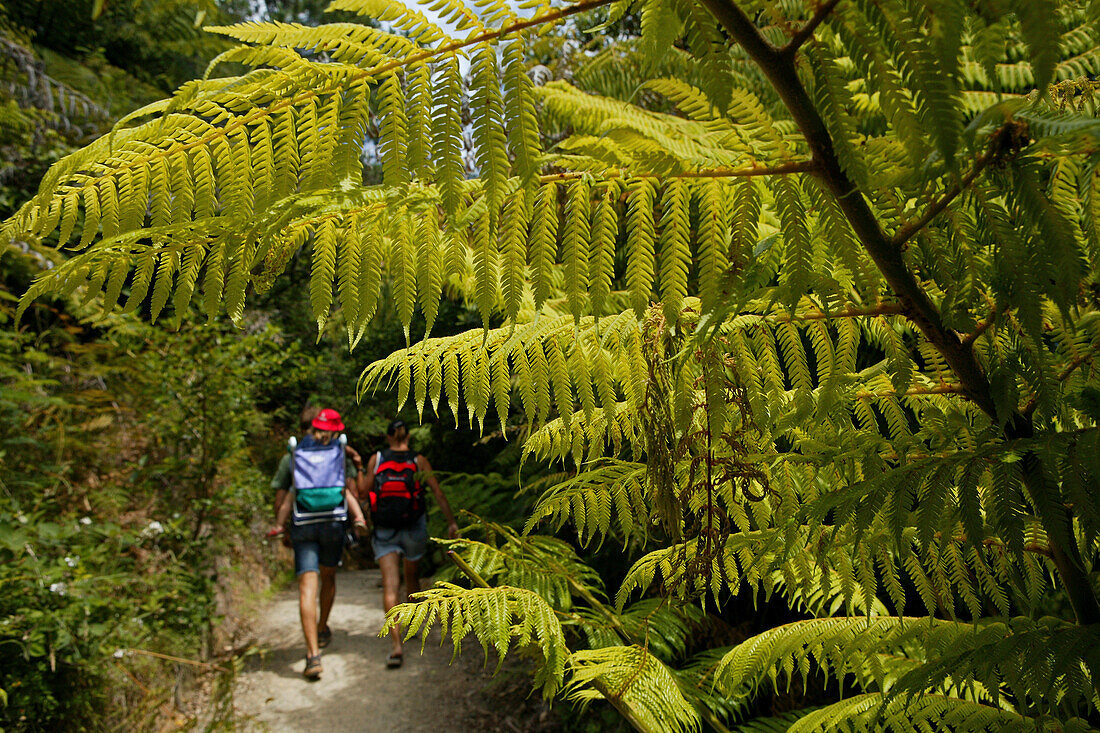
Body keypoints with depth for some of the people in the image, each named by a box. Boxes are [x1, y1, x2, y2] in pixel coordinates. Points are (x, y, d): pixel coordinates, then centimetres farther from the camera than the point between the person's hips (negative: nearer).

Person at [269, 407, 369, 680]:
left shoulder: (292, 456, 8)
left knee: (307, 586, -5)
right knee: (328, 578, 23)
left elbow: (282, 498, 7)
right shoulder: (342, 455, 6)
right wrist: (359, 518, -1)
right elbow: (353, 491, -4)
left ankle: (313, 654, -14)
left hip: (302, 525, -1)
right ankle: (322, 629, 43)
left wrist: (279, 526, 15)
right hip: (334, 523, 1)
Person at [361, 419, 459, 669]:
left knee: (390, 586, -6)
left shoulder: (376, 459, 1)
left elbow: (364, 493, 3)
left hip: (384, 530, -1)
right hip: (414, 528, 1)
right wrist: (452, 522, -1)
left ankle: (396, 643, -18)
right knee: (412, 578, 22)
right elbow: (438, 493, -4)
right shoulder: (418, 461, 0)